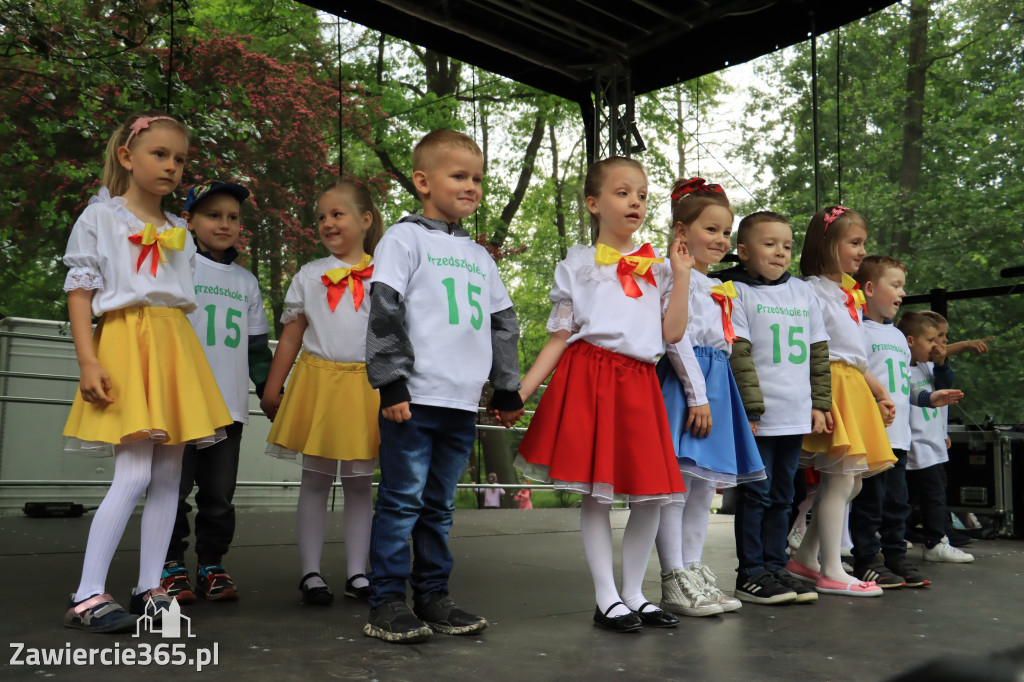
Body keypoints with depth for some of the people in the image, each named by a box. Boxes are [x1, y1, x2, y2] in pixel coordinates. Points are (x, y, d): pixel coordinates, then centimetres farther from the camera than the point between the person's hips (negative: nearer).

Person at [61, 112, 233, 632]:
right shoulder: (100, 218, 2)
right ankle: (87, 596, -7)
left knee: (169, 472, 4)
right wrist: (89, 361, -14)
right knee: (134, 473, -15)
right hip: (125, 342, -6)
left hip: (175, 345, 6)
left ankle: (149, 588, 13)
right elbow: (79, 291, -4)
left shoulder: (178, 232, 18)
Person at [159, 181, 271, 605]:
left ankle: (212, 564, 17)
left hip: (230, 405, 3)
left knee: (220, 494, 7)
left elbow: (257, 345, 19)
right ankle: (171, 565, 14)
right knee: (175, 488, 2)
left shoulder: (246, 282, 16)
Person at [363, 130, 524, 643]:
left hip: (463, 401, 6)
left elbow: (503, 323, 23)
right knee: (402, 500, -1)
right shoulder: (405, 238, 0)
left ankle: (432, 596, 22)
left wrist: (507, 389, 20)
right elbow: (384, 311, -7)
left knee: (439, 505, 12)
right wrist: (392, 382, -13)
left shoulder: (479, 255, 19)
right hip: (415, 396, -6)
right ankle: (387, 602, 8)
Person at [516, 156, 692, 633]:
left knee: (651, 494, 3)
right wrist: (522, 388, -7)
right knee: (596, 492, -2)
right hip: (589, 377, -3)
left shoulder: (657, 267, 16)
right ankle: (606, 599, 11)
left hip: (640, 384, 4)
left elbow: (673, 334, 7)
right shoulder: (578, 264, 7)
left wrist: (681, 275, 3)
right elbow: (559, 338, 3)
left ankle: (634, 594, 20)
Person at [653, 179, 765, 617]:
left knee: (703, 486, 10)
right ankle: (674, 582, -3)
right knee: (678, 482, -8)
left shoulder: (717, 287, 23)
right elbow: (677, 338, -14)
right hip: (685, 382, -10)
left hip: (716, 383, 10)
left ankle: (692, 571, 18)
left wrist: (711, 394, 19)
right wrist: (697, 395, -17)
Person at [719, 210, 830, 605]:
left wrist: (820, 403, 10)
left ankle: (775, 568, 22)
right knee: (756, 495, 0)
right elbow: (738, 354, -10)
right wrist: (752, 407, -15)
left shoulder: (803, 292, 14)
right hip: (759, 417, -5)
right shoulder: (736, 292, -3)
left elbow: (818, 351, 16)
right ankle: (751, 575, 9)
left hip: (797, 416, 6)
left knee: (781, 497, 12)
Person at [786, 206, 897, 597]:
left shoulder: (851, 293, 21)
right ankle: (832, 572, -1)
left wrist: (880, 392, 23)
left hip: (854, 388, 10)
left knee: (852, 481, 10)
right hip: (828, 387, -10)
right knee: (841, 477, -10)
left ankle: (805, 558, 18)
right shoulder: (812, 289, -8)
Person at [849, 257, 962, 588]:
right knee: (869, 501, -2)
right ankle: (867, 561, 7)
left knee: (897, 501, 13)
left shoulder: (898, 336, 21)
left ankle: (896, 557, 23)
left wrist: (929, 398, 14)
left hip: (898, 434, 8)